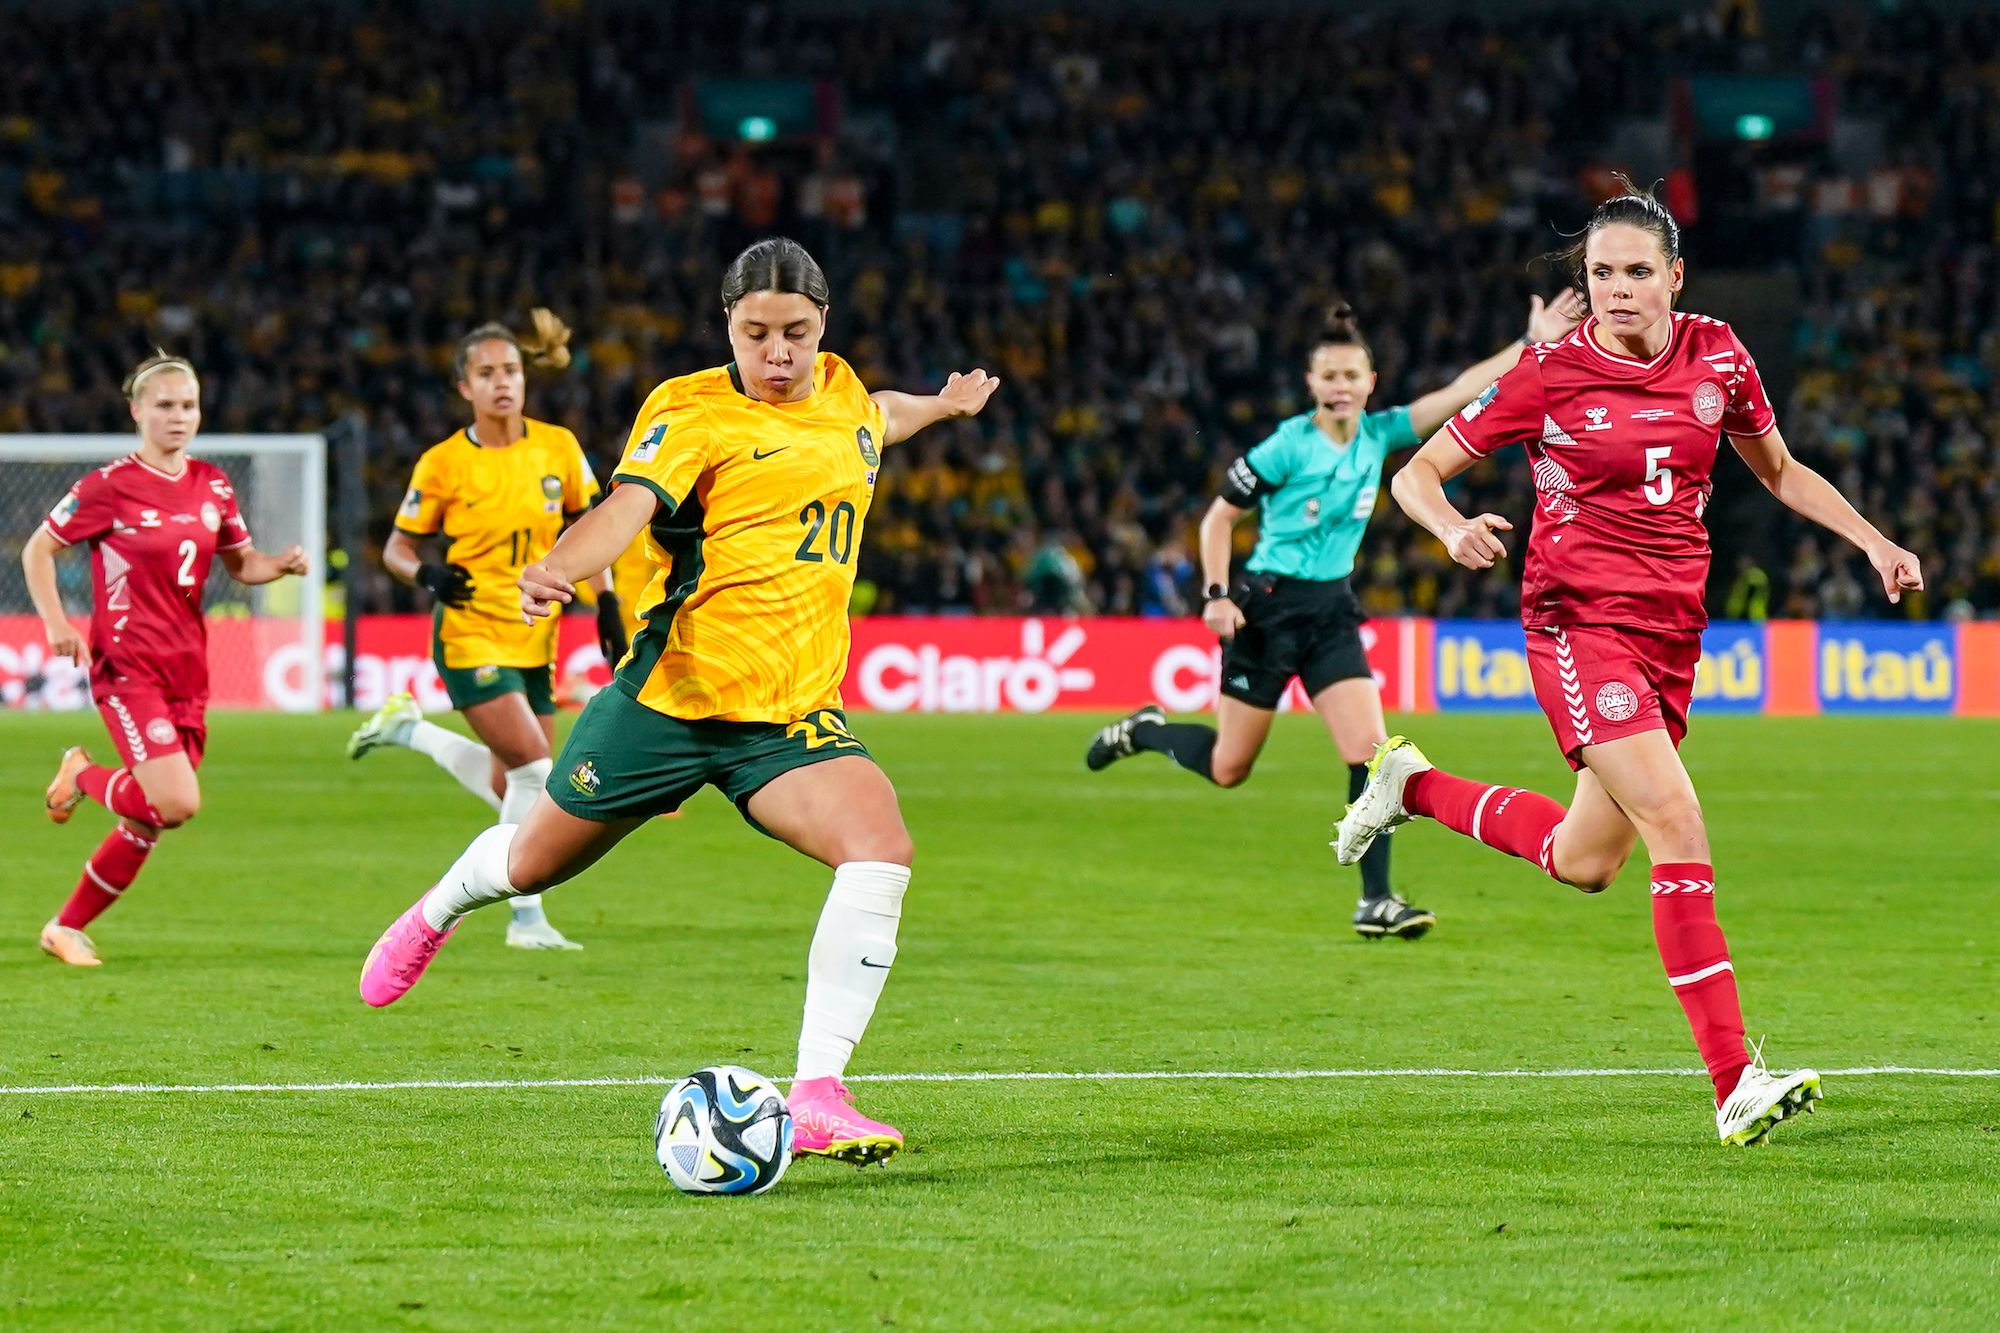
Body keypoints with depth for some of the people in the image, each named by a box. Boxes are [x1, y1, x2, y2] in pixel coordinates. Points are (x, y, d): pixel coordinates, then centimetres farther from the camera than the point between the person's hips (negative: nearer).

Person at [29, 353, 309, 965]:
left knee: (148, 824, 8)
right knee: (176, 804, -21)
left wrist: (282, 565, -2)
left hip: (188, 672, 6)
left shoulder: (212, 486, 8)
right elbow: (38, 550, 0)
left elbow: (241, 564, 19)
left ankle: (67, 927, 25)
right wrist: (57, 623, -12)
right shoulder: (109, 486, -8)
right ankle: (83, 776, 9)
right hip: (127, 667, -6)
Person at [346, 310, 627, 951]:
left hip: (534, 641, 5)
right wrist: (428, 574, -20)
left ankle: (407, 729, 31)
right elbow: (398, 546, 1)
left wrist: (606, 607, 4)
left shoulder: (558, 447, 1)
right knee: (536, 769, -18)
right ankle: (527, 918, -4)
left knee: (513, 792, 8)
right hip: (470, 636, -5)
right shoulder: (443, 464, -8)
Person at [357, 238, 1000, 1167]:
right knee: (533, 865, 14)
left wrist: (946, 404, 45)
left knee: (881, 853, -24)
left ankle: (817, 1098, -23)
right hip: (671, 695, -4)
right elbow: (628, 505, -28)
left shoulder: (840, 390, 9)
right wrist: (558, 569, -46)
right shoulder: (692, 409, -10)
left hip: (792, 712, 4)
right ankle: (440, 910, 53)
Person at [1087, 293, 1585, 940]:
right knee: (1227, 768, 5)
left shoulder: (1378, 435, 0)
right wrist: (1216, 595, -16)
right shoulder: (1288, 446, -14)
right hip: (1268, 607, -4)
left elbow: (1457, 393, -7)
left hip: (1332, 609, 4)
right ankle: (1145, 730, 35)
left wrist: (1532, 345, -16)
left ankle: (1375, 900, -8)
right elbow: (1218, 517, -6)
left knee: (1369, 751, -10)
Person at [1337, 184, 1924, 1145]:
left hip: (1671, 630, 6)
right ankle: (1735, 1082, -22)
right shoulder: (1551, 373, -8)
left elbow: (1779, 471, 20)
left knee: (1584, 863, 13)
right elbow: (1418, 471, -4)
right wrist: (1453, 528, -25)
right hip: (1579, 623, -6)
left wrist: (1874, 543, 9)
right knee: (1678, 826, -21)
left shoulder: (1716, 355, 4)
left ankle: (1413, 786, 37)